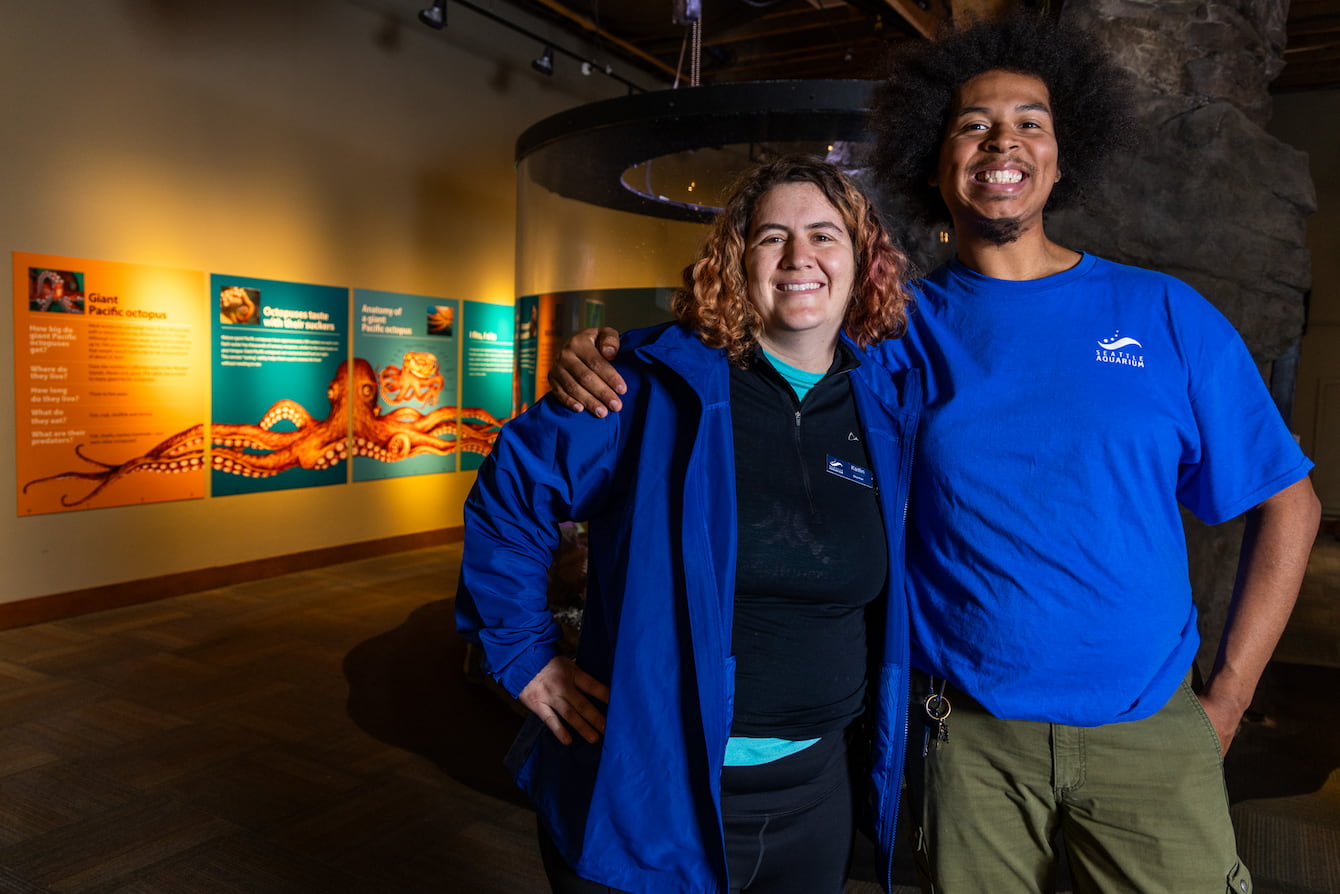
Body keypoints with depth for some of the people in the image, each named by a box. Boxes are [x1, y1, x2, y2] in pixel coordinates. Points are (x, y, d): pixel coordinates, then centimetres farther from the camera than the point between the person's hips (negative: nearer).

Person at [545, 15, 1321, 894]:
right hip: (971, 739, 0)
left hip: (1149, 736, 1)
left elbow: (1286, 501, 4)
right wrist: (610, 360, -17)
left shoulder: (1165, 316, -1)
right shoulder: (899, 334, -1)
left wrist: (1226, 698, -1)